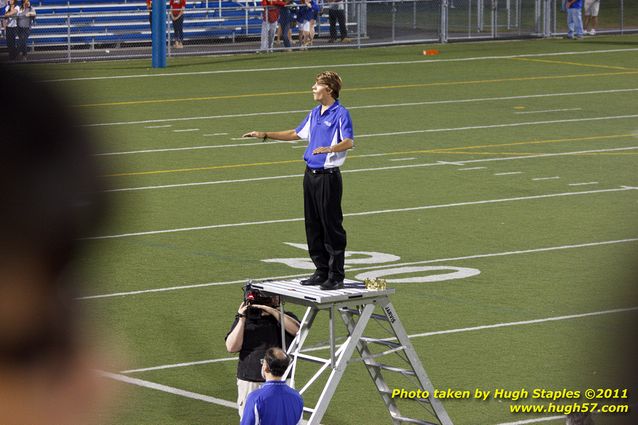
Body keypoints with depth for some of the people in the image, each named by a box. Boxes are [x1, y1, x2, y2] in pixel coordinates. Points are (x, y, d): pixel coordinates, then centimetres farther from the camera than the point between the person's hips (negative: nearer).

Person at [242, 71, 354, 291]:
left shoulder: (340, 114, -10)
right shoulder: (314, 114, 16)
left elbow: (349, 142, -23)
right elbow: (296, 133, 28)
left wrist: (328, 149, -40)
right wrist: (265, 135, 26)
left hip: (328, 176, -8)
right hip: (311, 174, 8)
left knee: (332, 227, -5)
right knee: (313, 227, 10)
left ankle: (336, 276, -1)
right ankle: (321, 271, 18)